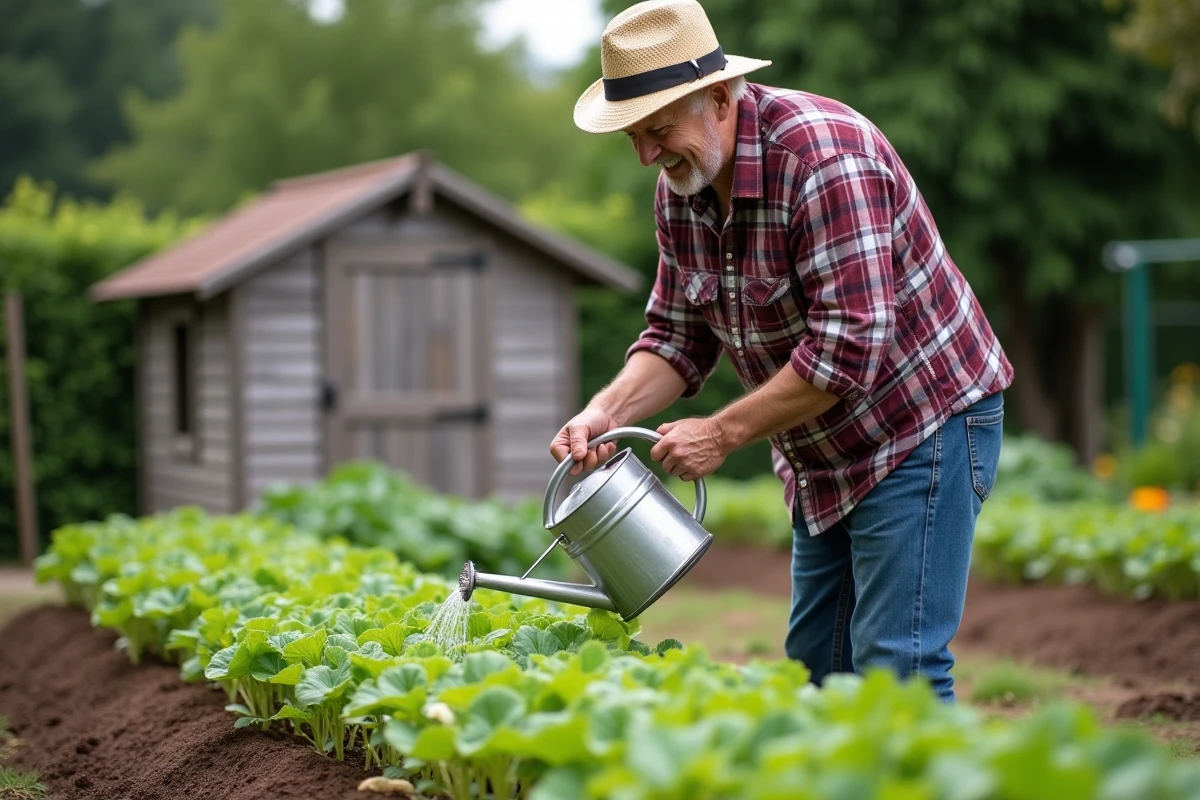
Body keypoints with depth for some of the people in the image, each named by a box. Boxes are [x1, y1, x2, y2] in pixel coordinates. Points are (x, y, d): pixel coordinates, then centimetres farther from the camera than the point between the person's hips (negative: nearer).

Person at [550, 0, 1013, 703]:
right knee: (815, 671, 10)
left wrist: (722, 434, -23)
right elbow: (679, 333, 6)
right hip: (823, 458, 9)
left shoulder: (824, 155, -27)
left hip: (922, 427, -8)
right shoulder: (680, 186, 0)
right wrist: (607, 411, -13)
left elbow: (848, 348, -30)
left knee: (897, 670, -12)